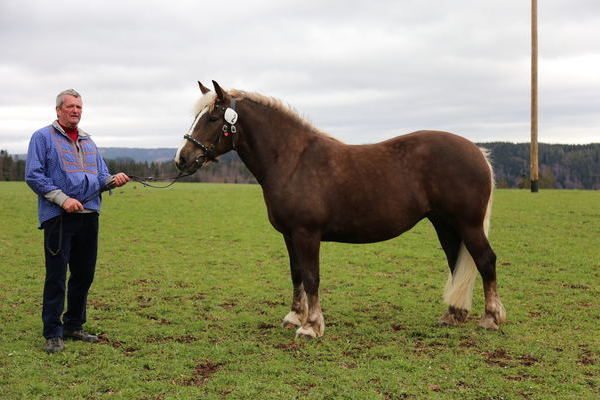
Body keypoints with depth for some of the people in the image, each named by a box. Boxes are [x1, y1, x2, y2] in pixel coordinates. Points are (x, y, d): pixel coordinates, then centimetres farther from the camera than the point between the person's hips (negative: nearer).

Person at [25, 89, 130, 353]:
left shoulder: (88, 142, 18)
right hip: (58, 217, -6)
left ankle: (74, 326, 24)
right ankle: (53, 333, 3)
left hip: (89, 215, 6)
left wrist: (113, 180, -5)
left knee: (84, 273, 11)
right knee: (56, 275, -4)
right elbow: (33, 176, -9)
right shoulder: (43, 137, -1)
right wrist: (63, 199, -18)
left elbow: (101, 177, 19)